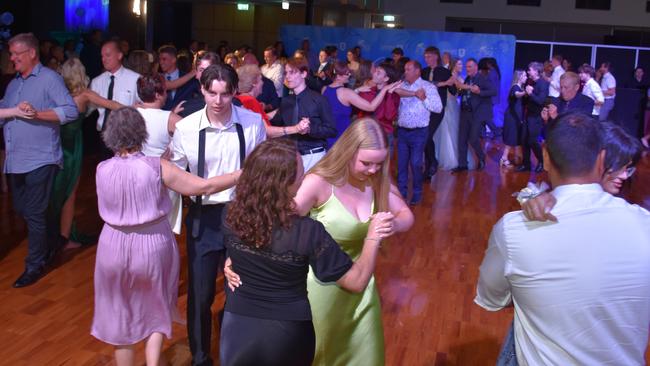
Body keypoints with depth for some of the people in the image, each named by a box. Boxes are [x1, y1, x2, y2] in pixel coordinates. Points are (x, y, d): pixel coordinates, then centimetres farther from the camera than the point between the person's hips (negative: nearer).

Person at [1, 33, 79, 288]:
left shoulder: (49, 79, -7)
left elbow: (71, 111, -17)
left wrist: (37, 114, -25)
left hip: (39, 159, -8)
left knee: (34, 213, -2)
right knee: (21, 209, 16)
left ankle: (35, 265, 11)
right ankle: (53, 240, 38)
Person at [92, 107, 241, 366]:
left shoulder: (102, 170, -9)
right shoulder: (156, 167, -17)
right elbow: (205, 187, -16)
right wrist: (244, 174, -8)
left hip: (115, 248, 2)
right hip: (152, 247, -2)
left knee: (120, 318, 21)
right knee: (155, 312, 21)